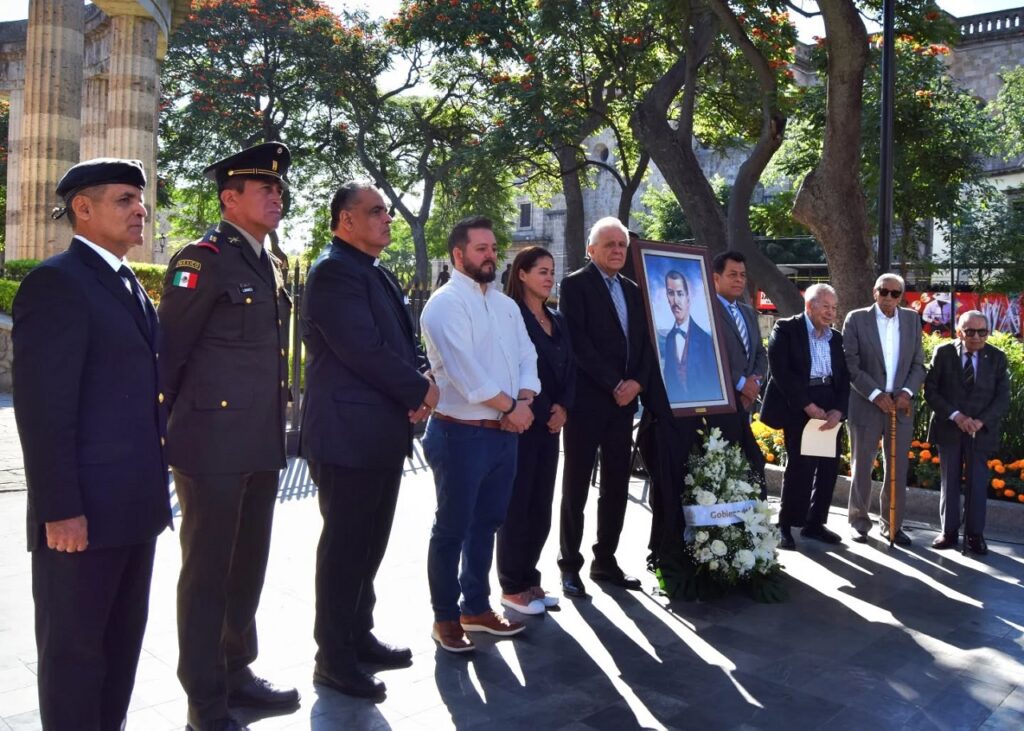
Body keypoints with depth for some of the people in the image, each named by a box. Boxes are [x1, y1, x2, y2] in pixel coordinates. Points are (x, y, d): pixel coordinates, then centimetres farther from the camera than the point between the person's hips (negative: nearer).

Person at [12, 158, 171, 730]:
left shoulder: (130, 286, 16)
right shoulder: (55, 282, -11)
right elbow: (43, 408, -17)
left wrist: (156, 487, 15)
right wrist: (59, 509, -20)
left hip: (134, 504, 9)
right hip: (84, 510, -8)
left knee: (123, 641, 18)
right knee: (73, 646, 7)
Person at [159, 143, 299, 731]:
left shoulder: (271, 264, 15)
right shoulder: (204, 259, -10)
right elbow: (170, 350, -10)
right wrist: (172, 428, -7)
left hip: (264, 443, 8)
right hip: (215, 441, -8)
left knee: (249, 564, 18)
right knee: (207, 570, 4)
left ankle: (236, 671, 35)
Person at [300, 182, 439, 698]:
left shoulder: (377, 273, 17)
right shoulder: (334, 270, -13)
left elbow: (401, 341, 20)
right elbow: (363, 348, -22)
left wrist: (420, 377, -2)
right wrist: (420, 390, -11)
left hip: (383, 432, 9)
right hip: (348, 434, -9)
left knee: (370, 543, 17)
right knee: (344, 546, 1)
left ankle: (359, 635, 32)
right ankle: (333, 657, 15)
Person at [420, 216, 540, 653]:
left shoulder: (506, 305, 15)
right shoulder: (445, 304, -11)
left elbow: (527, 356, 10)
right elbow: (465, 370, -20)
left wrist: (524, 401, -9)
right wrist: (510, 407, -13)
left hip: (505, 433, 8)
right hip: (462, 434, -8)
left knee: (486, 524, 17)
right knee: (452, 530, 4)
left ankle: (476, 607, 31)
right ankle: (445, 617, 18)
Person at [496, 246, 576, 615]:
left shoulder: (557, 320, 15)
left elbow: (569, 367, 13)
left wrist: (563, 407, -3)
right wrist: (540, 412, -11)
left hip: (551, 423, 7)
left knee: (541, 505, 10)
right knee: (517, 504, -1)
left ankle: (528, 578, 22)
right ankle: (513, 587, 9)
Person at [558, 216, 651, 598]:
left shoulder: (633, 290, 16)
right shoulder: (575, 284, -3)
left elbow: (644, 342, 12)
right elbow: (578, 342, -13)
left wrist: (636, 382, -5)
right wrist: (613, 385, -15)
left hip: (624, 401, 6)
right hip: (586, 399, -6)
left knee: (617, 484, 10)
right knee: (577, 484, 2)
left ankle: (605, 561, 22)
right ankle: (570, 566, 12)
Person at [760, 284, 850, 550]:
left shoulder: (836, 337, 16)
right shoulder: (786, 329, -2)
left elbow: (844, 377, 11)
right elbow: (780, 371, -12)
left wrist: (838, 410, -7)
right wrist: (807, 406, -15)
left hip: (829, 407, 6)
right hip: (797, 406, -6)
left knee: (829, 465, 6)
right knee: (801, 464, -8)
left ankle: (815, 523, 20)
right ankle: (786, 526, 6)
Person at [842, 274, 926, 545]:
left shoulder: (912, 319, 8)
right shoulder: (856, 319, -2)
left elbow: (918, 364, 8)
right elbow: (850, 365, -7)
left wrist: (907, 392, -8)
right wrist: (876, 395, -15)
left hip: (901, 405, 3)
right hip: (866, 405, -3)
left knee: (898, 469, 6)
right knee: (862, 467, 6)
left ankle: (892, 525, 18)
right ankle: (859, 522, 17)